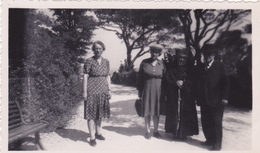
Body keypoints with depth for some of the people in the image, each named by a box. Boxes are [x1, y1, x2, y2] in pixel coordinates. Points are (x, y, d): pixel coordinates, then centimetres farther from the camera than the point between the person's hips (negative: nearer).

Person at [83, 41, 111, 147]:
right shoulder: (89, 61, -5)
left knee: (100, 112, 14)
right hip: (92, 90, -5)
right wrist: (84, 91, -11)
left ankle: (98, 132, 30)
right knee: (91, 113, -1)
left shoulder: (106, 62, 9)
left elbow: (107, 76, 13)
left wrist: (109, 89, 8)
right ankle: (92, 137, 6)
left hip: (103, 90, 5)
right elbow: (85, 76, -7)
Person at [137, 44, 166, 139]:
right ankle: (147, 131, 17)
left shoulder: (161, 63, 3)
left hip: (158, 89, 1)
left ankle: (156, 131, 21)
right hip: (146, 89, -1)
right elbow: (140, 77, 2)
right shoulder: (144, 62, -1)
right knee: (147, 111, 4)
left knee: (156, 111, 7)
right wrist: (139, 90, 0)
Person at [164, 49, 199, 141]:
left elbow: (192, 82, 1)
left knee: (185, 114, -4)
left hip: (186, 97, 0)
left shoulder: (190, 70, 11)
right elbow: (167, 81, 1)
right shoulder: (171, 70, 11)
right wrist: (176, 83, -16)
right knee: (174, 114, -2)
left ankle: (183, 134, 6)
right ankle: (175, 133, 9)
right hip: (173, 97, 0)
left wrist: (183, 83, -15)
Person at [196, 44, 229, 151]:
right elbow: (199, 83, 13)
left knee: (216, 122, 1)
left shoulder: (219, 66, 0)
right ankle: (210, 140, 26)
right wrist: (199, 98, 8)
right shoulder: (202, 67, 13)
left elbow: (225, 82, -3)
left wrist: (224, 97, -11)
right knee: (205, 122, 9)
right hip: (204, 100, 5)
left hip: (216, 100, -5)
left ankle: (217, 144, 10)